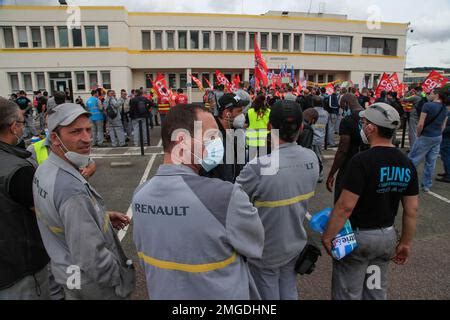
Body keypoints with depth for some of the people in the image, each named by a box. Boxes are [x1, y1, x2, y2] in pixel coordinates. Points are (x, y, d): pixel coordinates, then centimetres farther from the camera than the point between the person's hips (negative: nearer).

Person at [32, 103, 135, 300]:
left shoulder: (44, 170, -4)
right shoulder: (72, 189, -34)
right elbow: (91, 257, -33)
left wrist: (102, 217, 1)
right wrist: (124, 280, -18)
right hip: (91, 282, -8)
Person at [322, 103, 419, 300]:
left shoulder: (362, 161, -23)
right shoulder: (407, 164, -1)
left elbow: (345, 206, -24)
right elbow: (412, 210, 4)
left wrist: (327, 236, -14)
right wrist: (406, 243, 14)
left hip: (357, 236, -6)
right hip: (388, 237, 7)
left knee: (348, 294, 11)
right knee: (376, 292, 23)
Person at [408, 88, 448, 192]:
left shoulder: (428, 105, -15)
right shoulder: (444, 108, 6)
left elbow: (420, 124, -18)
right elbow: (443, 126, 11)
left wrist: (418, 135, -4)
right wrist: (437, 134, 17)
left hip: (426, 137, -7)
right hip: (438, 138, 7)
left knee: (412, 160, 3)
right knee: (431, 162, 11)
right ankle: (427, 185, 18)